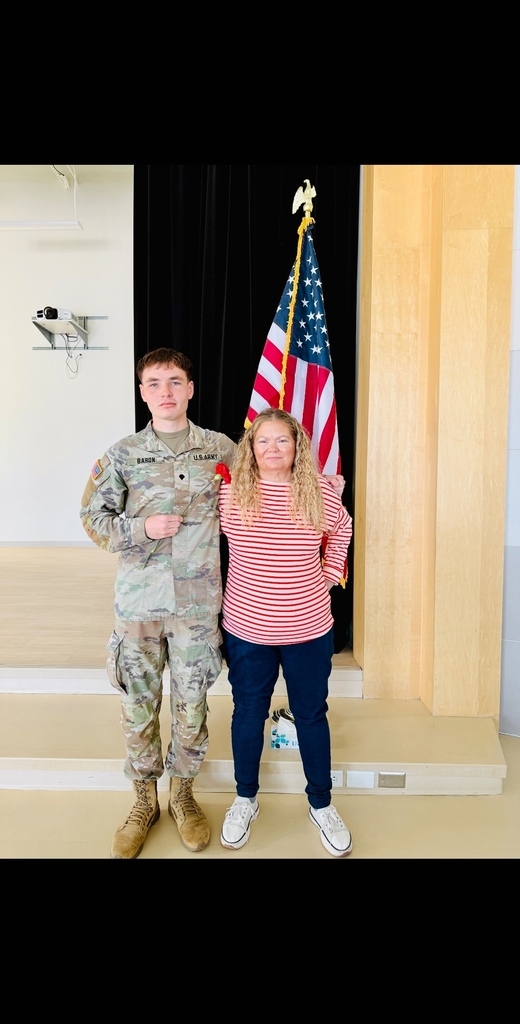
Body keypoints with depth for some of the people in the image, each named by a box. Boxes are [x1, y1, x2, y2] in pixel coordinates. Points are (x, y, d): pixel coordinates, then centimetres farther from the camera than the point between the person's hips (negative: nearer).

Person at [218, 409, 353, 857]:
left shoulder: (319, 493, -6)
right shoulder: (230, 494, -9)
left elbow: (343, 528, 15)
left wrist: (330, 574, 8)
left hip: (309, 630, 1)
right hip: (247, 631, 0)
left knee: (312, 715, 15)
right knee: (248, 713, 15)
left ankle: (321, 804, 36)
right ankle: (245, 799, 39)